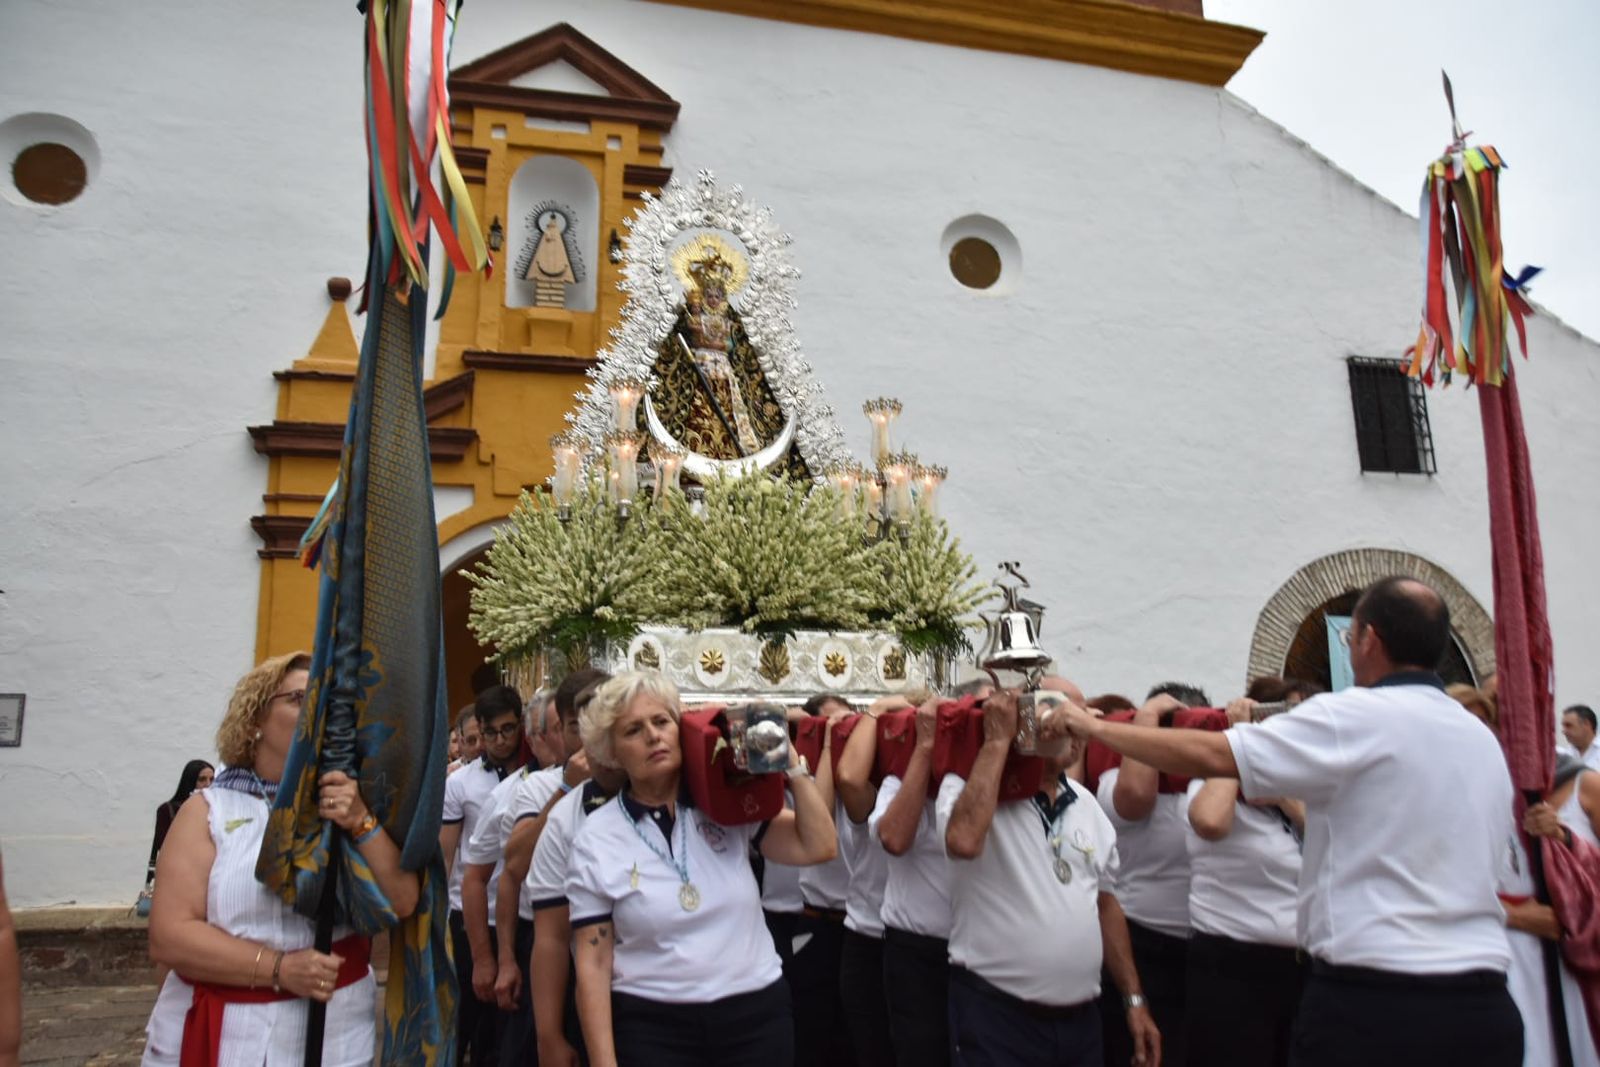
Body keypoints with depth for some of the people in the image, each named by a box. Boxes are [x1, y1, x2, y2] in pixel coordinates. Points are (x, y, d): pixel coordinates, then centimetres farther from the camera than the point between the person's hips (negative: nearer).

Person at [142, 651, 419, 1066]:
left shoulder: (344, 804, 5)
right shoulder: (209, 811, -2)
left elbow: (403, 903, -4)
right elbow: (170, 936, -10)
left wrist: (360, 823, -17)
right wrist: (278, 968, -19)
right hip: (224, 1033, -2)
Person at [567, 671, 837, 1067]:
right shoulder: (595, 839, -4)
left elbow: (819, 847, -9)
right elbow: (593, 963, -3)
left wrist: (789, 760, -10)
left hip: (757, 1015, 2)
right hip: (651, 1029, -1)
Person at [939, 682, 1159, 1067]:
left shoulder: (1086, 803, 10)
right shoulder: (969, 785, -11)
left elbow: (1105, 904, 17)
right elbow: (964, 842, -33)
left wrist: (1134, 999, 14)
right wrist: (997, 741, -25)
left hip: (1081, 1018, 6)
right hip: (996, 1014, -6)